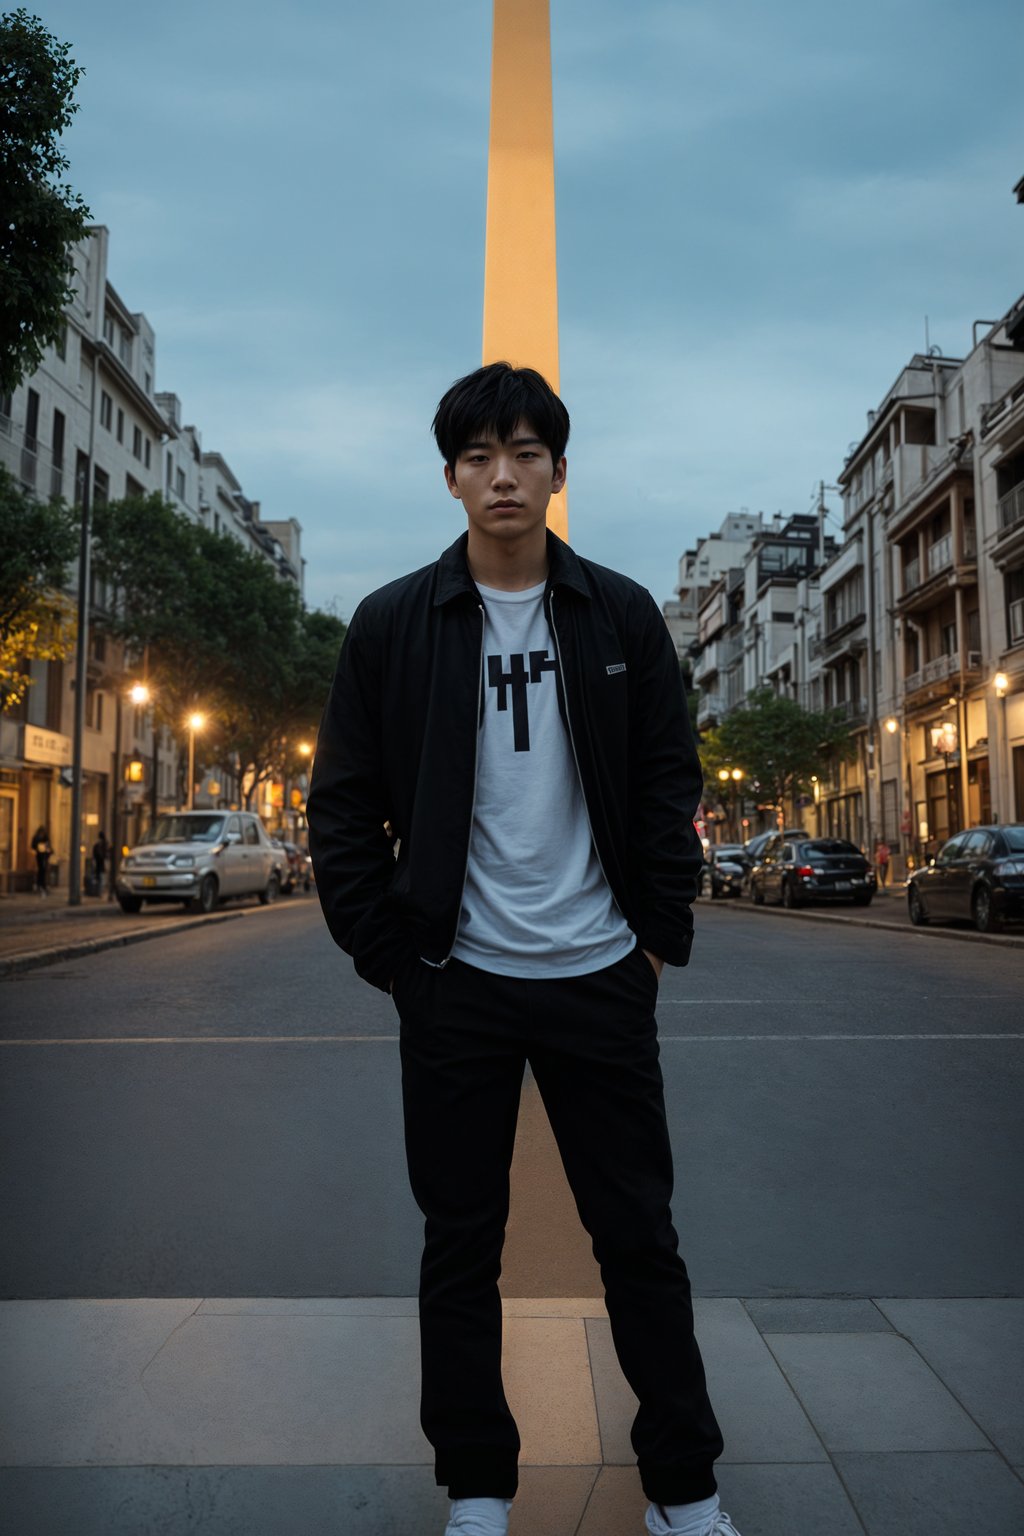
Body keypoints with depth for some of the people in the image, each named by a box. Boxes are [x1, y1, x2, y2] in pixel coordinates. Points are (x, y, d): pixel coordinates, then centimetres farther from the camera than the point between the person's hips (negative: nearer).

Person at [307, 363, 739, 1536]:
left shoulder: (623, 616, 3)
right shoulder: (391, 624, -1)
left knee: (639, 1234, 11)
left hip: (602, 977, 1)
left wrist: (660, 935, 0)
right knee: (460, 1243, 12)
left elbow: (669, 787, 6)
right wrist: (386, 953, -3)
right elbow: (343, 806, 1)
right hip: (455, 984, 0)